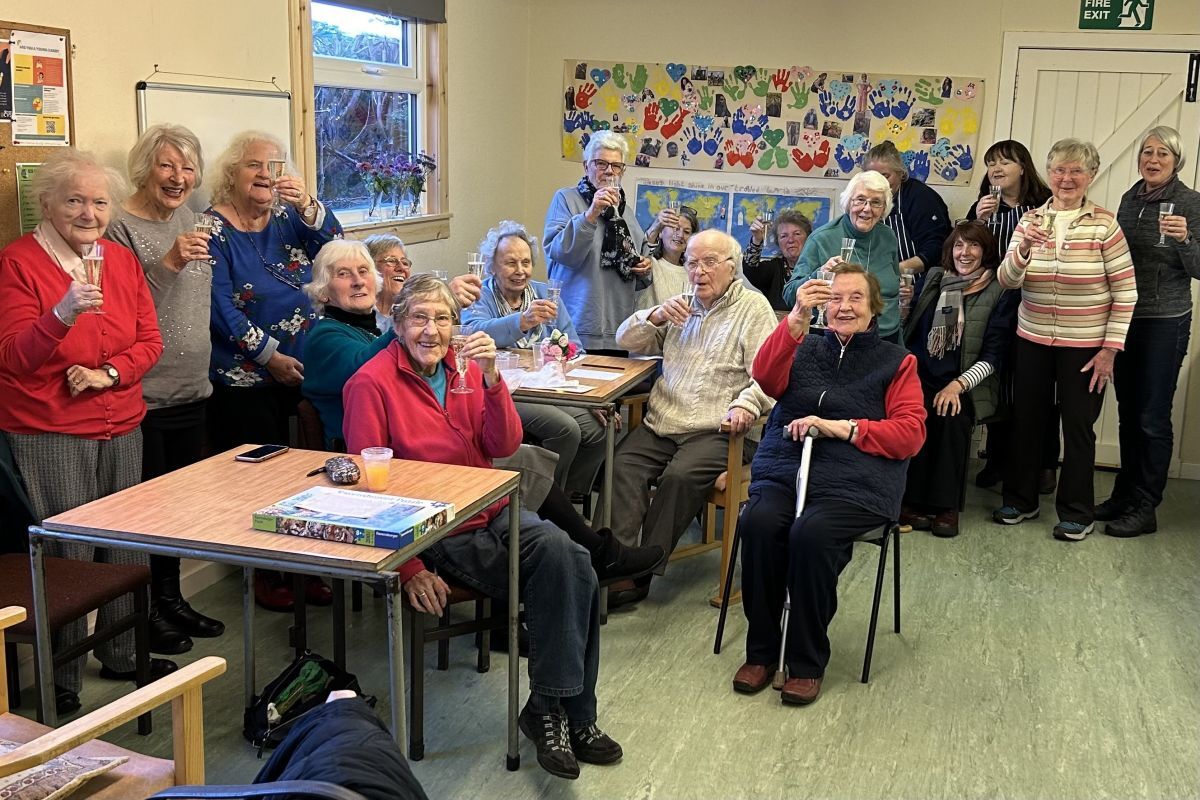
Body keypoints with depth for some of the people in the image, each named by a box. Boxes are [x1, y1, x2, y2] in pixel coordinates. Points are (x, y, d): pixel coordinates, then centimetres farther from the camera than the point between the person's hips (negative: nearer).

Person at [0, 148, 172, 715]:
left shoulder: (121, 260, 10)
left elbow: (149, 341, 10)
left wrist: (108, 372, -9)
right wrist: (64, 313, -31)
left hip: (120, 426, 5)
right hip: (48, 434, -5)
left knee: (126, 547, 10)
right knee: (69, 557, -4)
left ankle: (120, 654, 28)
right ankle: (60, 679, 12)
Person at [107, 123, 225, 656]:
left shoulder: (186, 218, 11)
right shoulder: (120, 227, -13)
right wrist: (168, 263, -29)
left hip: (190, 390, 8)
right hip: (143, 396, -7)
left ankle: (171, 601, 29)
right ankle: (143, 614, 15)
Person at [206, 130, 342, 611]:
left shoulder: (287, 218, 10)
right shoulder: (213, 229, -5)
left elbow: (332, 245, -8)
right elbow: (220, 308, -12)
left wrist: (307, 205, -25)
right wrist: (269, 356, -14)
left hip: (303, 371, 5)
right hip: (246, 381, -5)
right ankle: (264, 574, 13)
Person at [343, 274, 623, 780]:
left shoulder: (464, 367, 8)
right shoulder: (372, 383, -9)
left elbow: (503, 446, -2)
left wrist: (490, 377, -18)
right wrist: (409, 570, -18)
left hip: (491, 513, 6)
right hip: (434, 535, -5)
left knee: (573, 563, -21)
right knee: (555, 555, -24)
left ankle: (567, 711, -7)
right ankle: (554, 709, -10)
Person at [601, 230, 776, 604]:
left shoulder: (753, 307, 5)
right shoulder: (681, 308, 25)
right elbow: (625, 339, 23)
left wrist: (746, 404, -26)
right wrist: (655, 317, 4)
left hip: (716, 430, -5)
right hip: (661, 424, 5)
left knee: (680, 475, -31)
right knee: (622, 464, -23)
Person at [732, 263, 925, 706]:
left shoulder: (896, 361, 15)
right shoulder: (805, 348, 20)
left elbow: (910, 433, 4)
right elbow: (767, 379, -2)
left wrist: (843, 428, -8)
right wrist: (796, 319, -15)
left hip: (855, 482, -2)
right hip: (784, 468, 2)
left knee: (811, 533, -33)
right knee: (758, 523, -30)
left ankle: (807, 662, -15)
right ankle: (761, 651, -12)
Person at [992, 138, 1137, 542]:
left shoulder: (1104, 224, -7)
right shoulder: (1031, 221, 2)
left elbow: (1126, 292, -6)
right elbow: (1007, 281, -6)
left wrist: (1111, 348, -9)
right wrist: (1023, 248, -25)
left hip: (1085, 346, -3)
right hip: (1032, 340, 3)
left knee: (1078, 425, 5)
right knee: (1025, 419, 11)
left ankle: (1076, 512, 20)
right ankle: (1020, 500, 29)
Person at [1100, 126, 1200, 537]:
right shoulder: (1130, 198, 7)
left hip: (1165, 322, -6)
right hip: (1125, 317, 6)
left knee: (1152, 417, 0)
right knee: (1128, 412, 14)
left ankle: (1145, 507, 9)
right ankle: (1125, 493, 26)